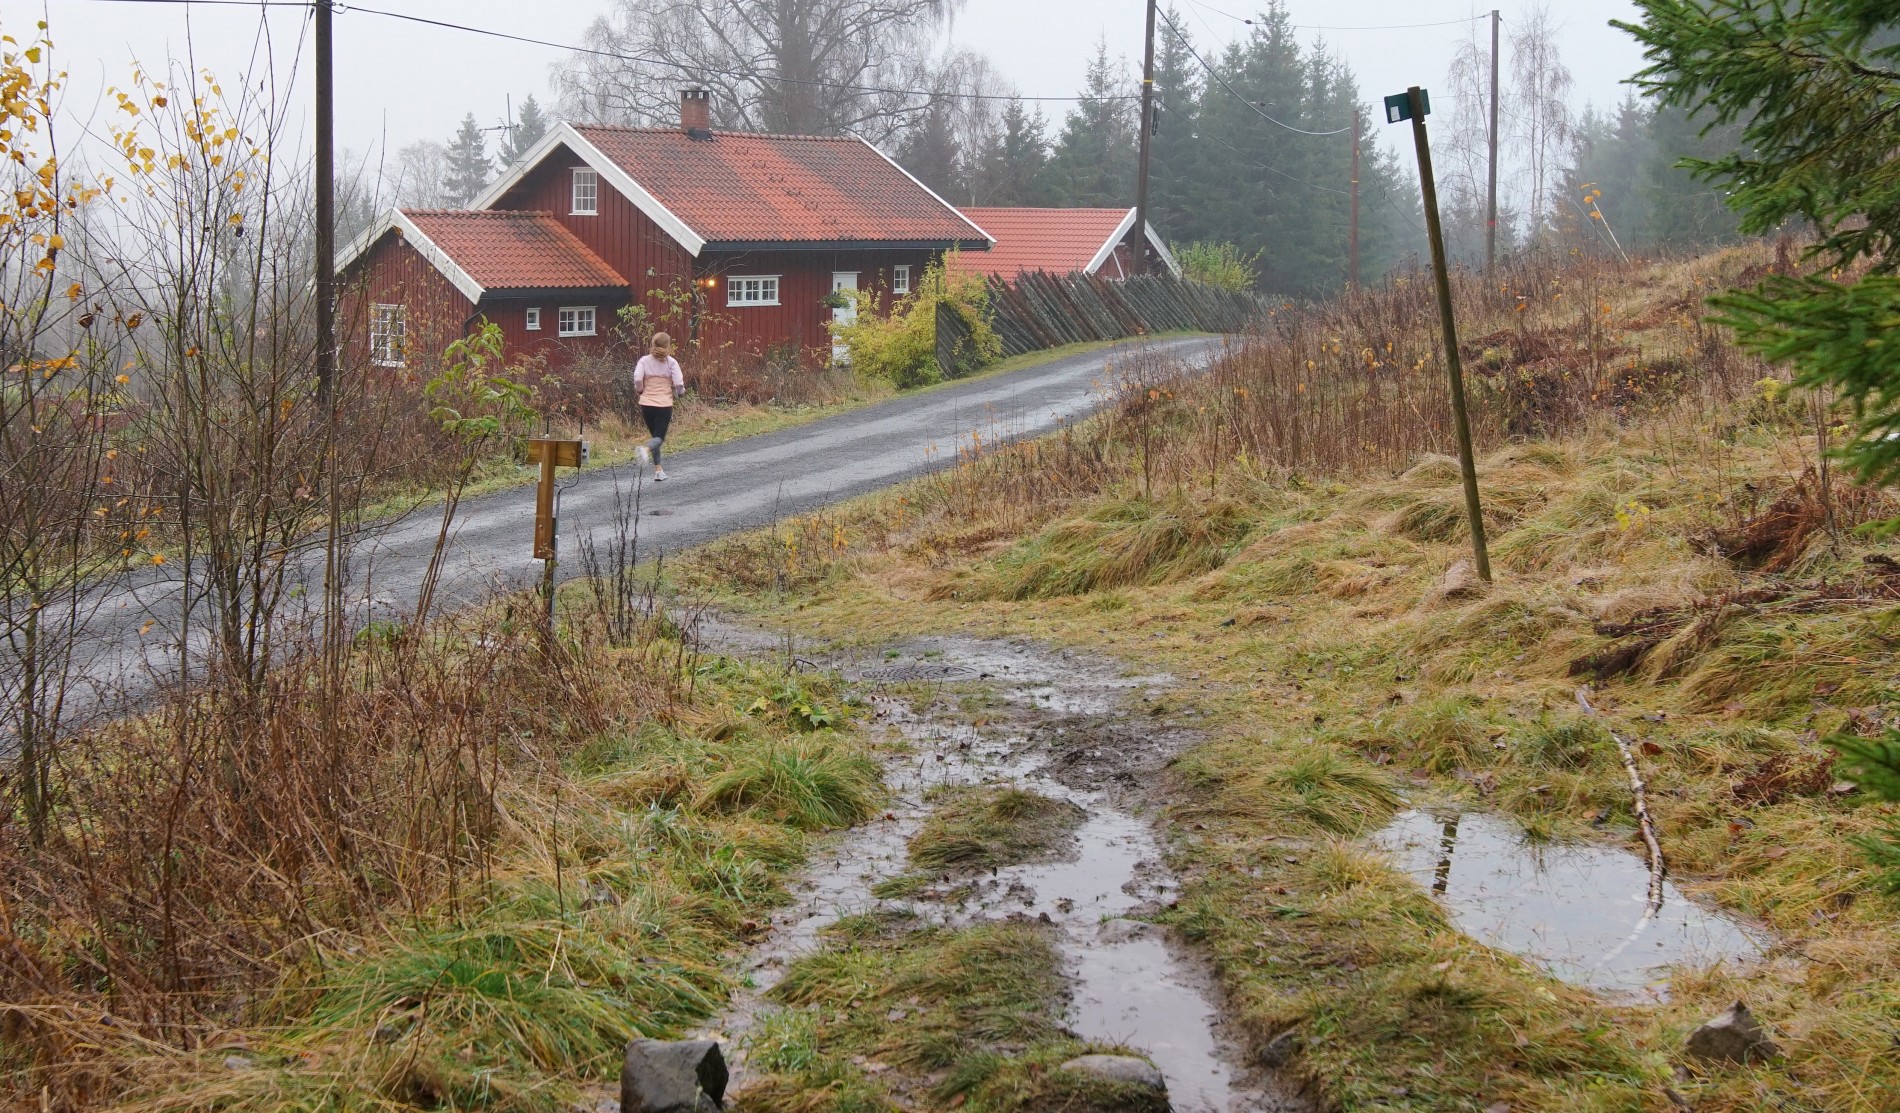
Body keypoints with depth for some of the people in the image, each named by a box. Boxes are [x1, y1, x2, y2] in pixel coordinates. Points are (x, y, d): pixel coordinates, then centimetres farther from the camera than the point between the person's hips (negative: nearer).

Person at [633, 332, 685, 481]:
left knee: (654, 435, 18)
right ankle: (646, 449, -34)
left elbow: (637, 379, -12)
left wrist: (640, 390, 9)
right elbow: (679, 385, -10)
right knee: (659, 437, 0)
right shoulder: (671, 362, -3)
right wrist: (679, 392, 13)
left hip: (647, 403, 3)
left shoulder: (644, 360, 0)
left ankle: (658, 469, 17)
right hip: (664, 404, -3)